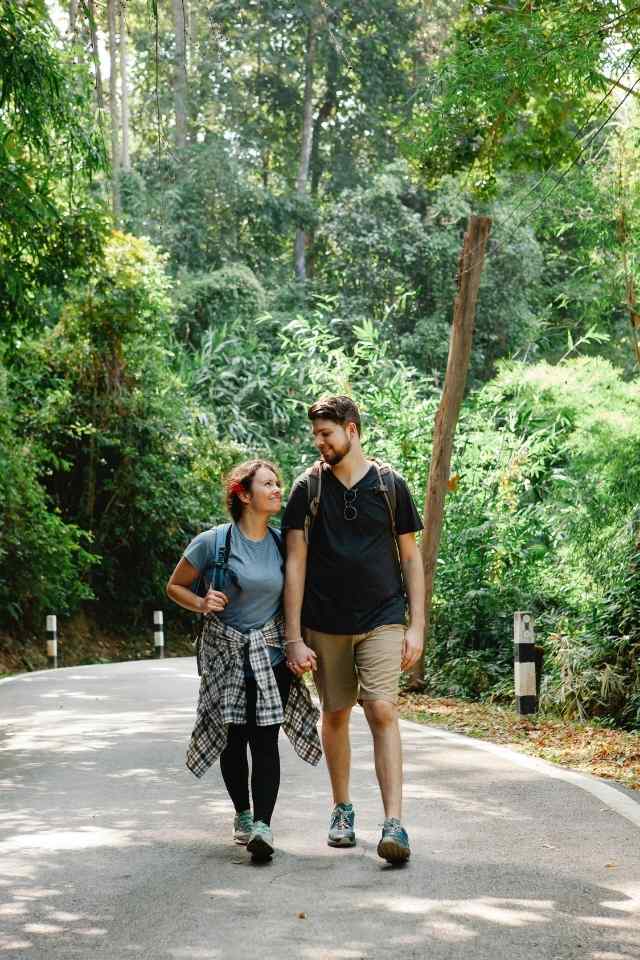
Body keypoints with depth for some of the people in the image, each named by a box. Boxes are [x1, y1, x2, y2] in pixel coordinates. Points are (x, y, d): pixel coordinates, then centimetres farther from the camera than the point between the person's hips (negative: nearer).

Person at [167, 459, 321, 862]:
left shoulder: (282, 543, 1)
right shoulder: (212, 542, -8)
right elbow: (175, 586, 3)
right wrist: (201, 604, -16)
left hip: (271, 652, 1)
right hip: (226, 654, -1)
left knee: (265, 739, -9)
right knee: (234, 738, 7)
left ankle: (262, 825, -13)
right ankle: (242, 814, 28)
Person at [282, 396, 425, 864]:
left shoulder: (390, 485, 2)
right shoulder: (309, 488, 2)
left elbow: (411, 557, 6)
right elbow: (295, 564, 0)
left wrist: (417, 626, -1)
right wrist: (294, 637, -5)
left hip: (382, 620, -2)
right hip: (326, 624, 2)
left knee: (382, 711, -14)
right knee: (336, 715, 9)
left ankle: (395, 824, -16)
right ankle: (343, 809, 27)